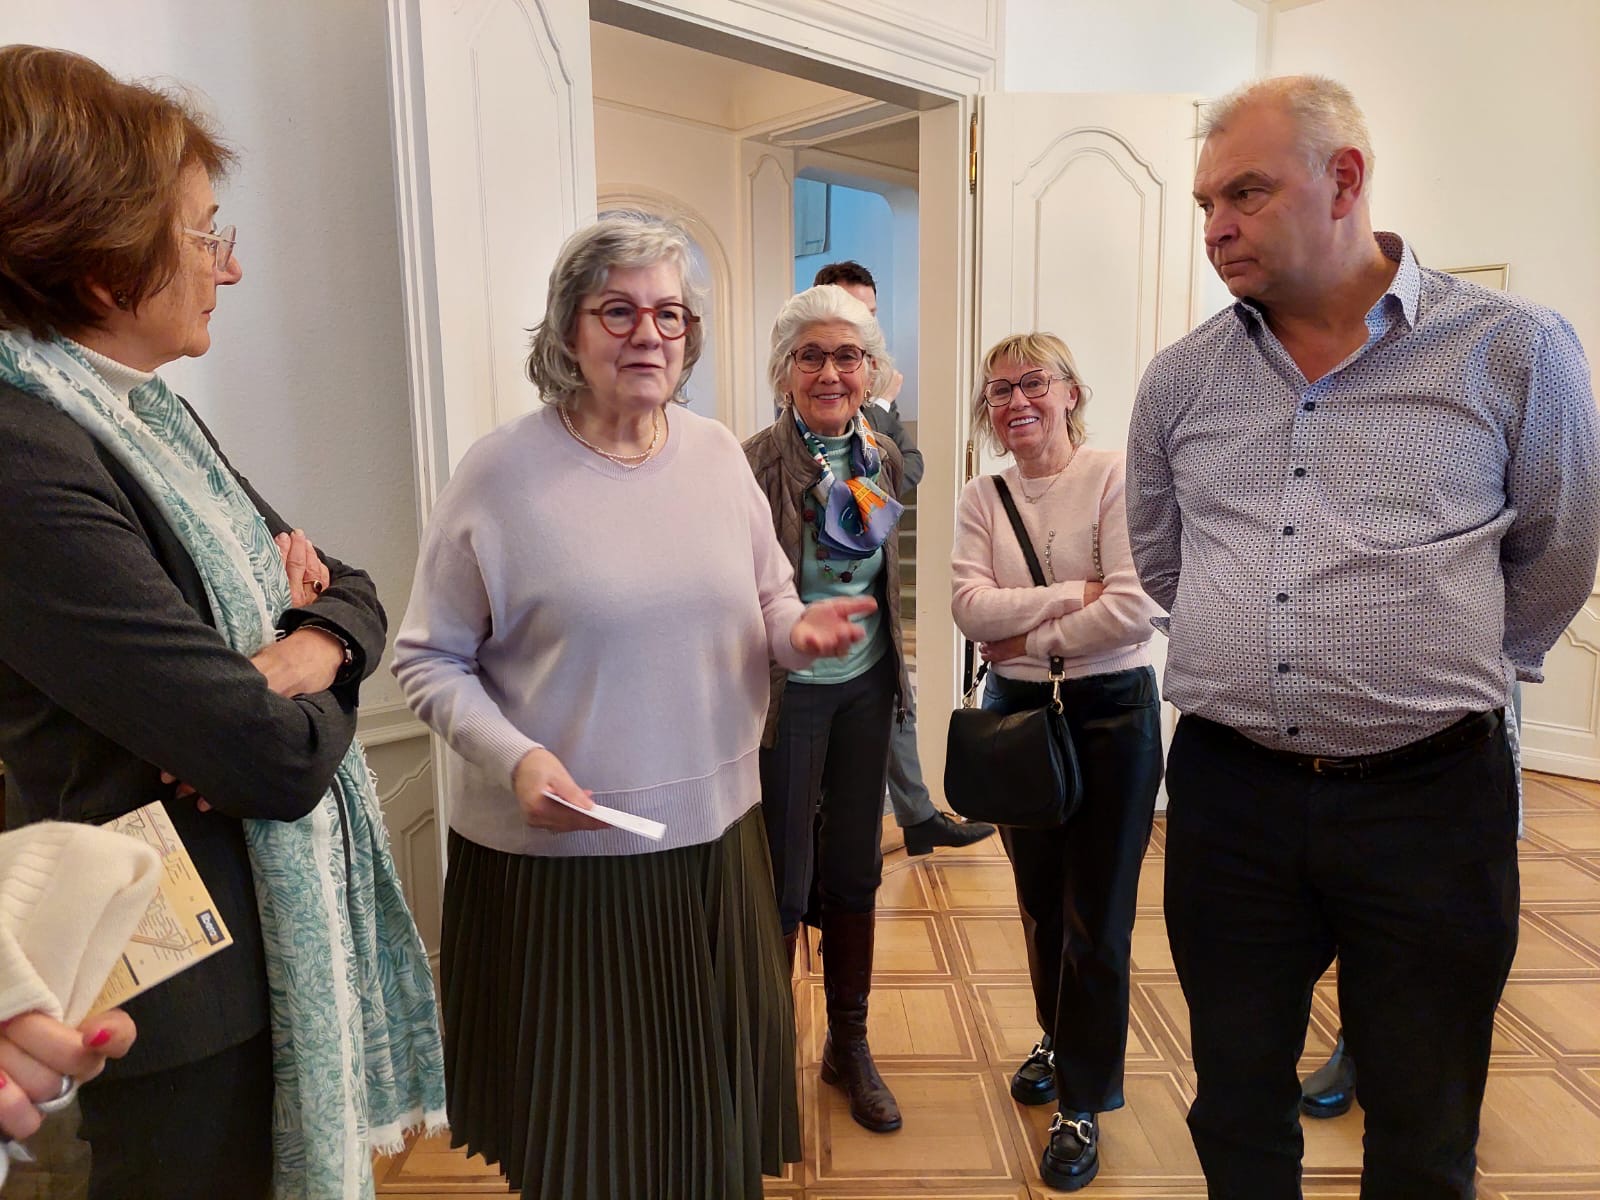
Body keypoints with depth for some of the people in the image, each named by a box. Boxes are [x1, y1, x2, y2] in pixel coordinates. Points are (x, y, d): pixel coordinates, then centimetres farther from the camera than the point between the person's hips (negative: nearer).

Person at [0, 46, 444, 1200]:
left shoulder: (149, 414, 5)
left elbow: (352, 591, 7)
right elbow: (280, 755, -28)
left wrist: (305, 652, -15)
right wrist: (297, 702, -5)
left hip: (295, 919, 8)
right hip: (192, 989, -8)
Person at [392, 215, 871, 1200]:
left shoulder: (718, 452, 3)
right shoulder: (502, 473, -10)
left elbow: (766, 603, 13)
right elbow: (429, 660, -5)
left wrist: (801, 632, -9)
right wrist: (514, 756, -20)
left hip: (715, 833, 4)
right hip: (557, 853, -3)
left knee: (712, 1098, 20)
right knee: (581, 1119, 14)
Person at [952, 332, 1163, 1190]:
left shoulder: (1115, 476, -10)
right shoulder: (981, 499, 3)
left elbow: (1134, 610, -19)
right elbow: (971, 607, -11)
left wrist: (1031, 641, -13)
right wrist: (1073, 594, -17)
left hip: (1111, 711, -4)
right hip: (1018, 713, 4)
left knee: (1096, 917, 6)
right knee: (1040, 902, 18)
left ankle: (1083, 1103, 23)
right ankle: (1060, 1043, 44)